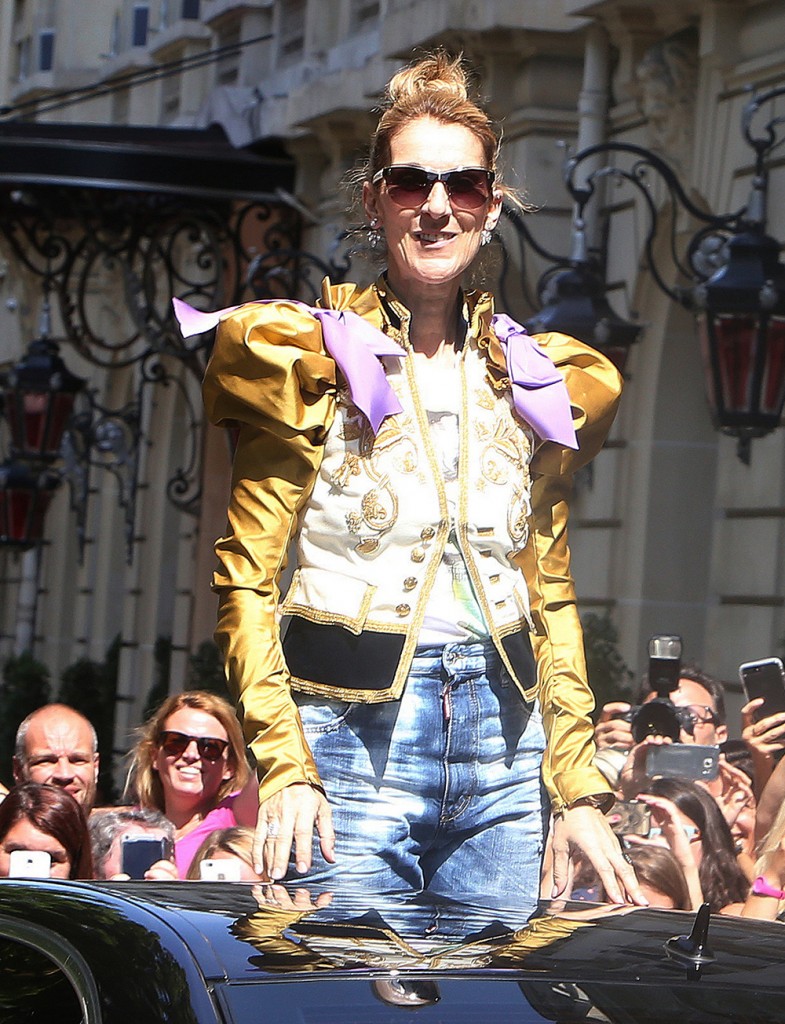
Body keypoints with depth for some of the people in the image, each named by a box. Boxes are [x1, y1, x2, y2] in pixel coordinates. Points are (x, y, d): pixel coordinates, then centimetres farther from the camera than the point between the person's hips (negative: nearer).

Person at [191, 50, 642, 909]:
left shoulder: (535, 380, 13)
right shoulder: (308, 363, 0)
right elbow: (245, 581, -4)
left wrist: (580, 790, 9)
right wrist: (284, 765, -15)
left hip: (504, 745, 4)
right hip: (354, 736, -4)